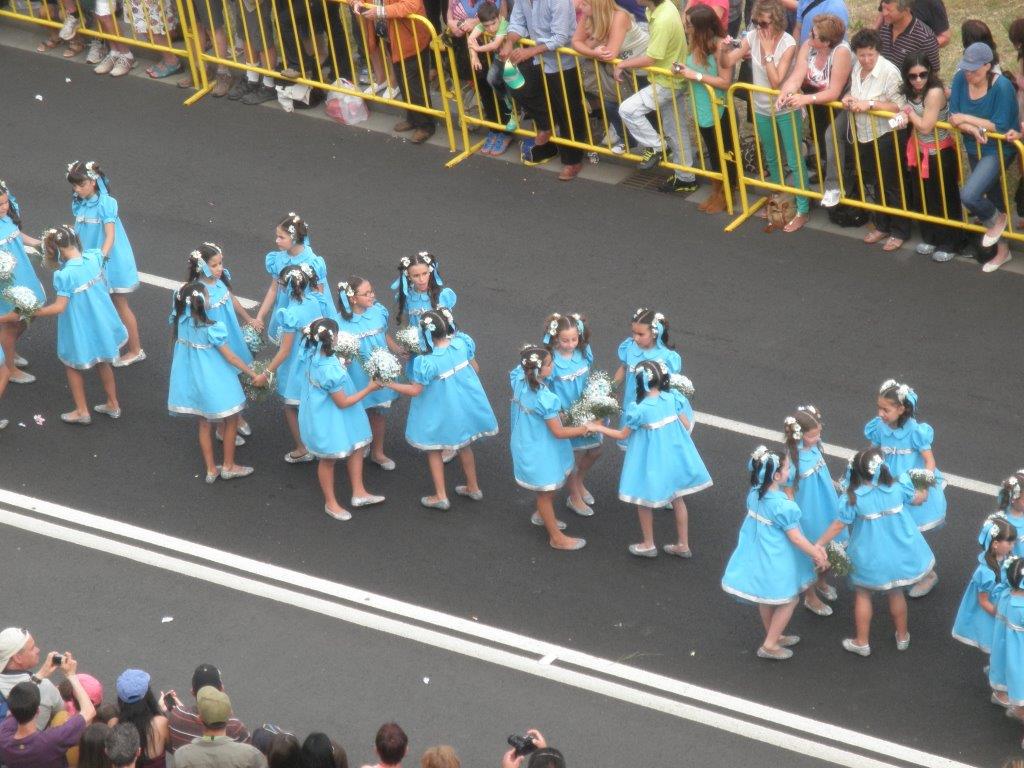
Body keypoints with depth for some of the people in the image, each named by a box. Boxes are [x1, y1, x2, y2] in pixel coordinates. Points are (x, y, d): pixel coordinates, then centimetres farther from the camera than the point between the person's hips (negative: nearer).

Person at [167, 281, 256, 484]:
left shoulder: (179, 321, -13)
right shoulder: (211, 329, -28)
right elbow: (231, 357, -20)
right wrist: (253, 373, -10)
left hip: (192, 381, 6)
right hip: (214, 382, -6)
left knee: (204, 424, 22)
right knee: (231, 421, 17)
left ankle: (211, 469, 31)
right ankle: (229, 466, 28)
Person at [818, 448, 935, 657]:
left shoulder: (853, 498, -24)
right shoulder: (897, 488, -16)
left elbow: (838, 525, -17)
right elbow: (917, 499, 4)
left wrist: (819, 544, -4)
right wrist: (924, 488, 27)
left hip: (869, 559, -3)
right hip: (898, 552, 3)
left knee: (863, 595, 19)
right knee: (896, 593, 23)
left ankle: (862, 642, 28)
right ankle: (902, 637, 39)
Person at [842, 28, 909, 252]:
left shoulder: (889, 72, -20)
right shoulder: (857, 67, 4)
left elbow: (898, 106, -23)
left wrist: (869, 104, -26)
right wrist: (848, 99, -1)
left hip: (885, 137, -8)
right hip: (864, 136, 8)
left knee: (890, 185, 3)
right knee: (872, 183, 19)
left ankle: (899, 232, 18)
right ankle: (881, 226, 36)